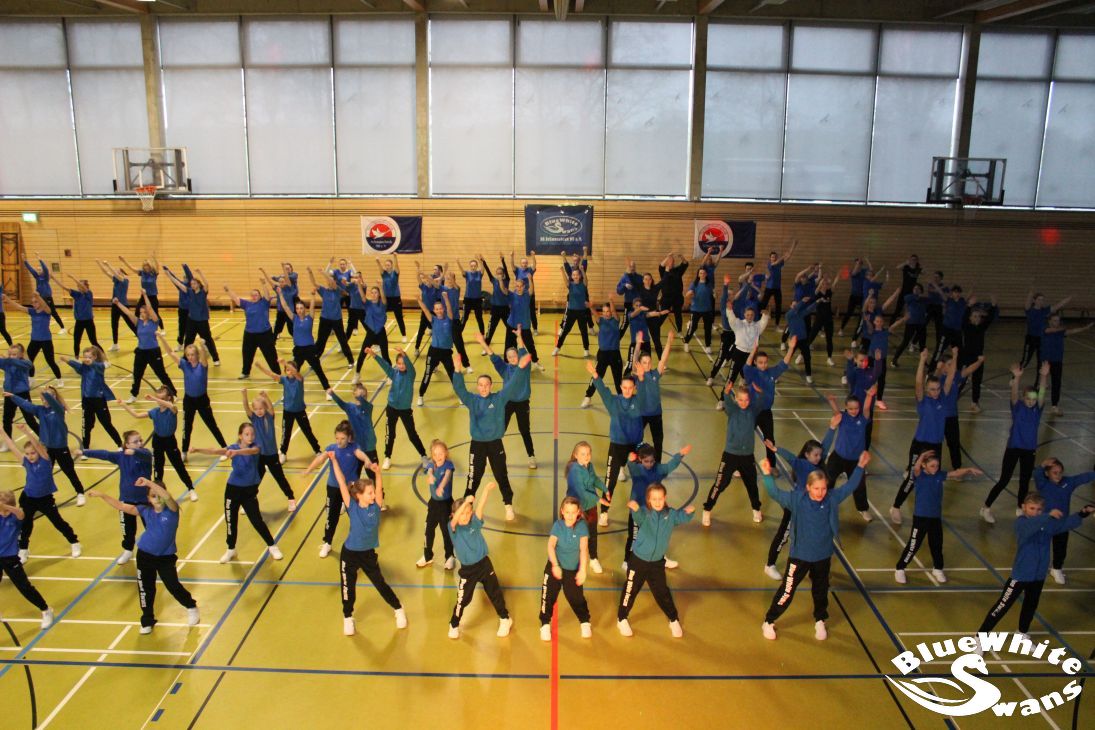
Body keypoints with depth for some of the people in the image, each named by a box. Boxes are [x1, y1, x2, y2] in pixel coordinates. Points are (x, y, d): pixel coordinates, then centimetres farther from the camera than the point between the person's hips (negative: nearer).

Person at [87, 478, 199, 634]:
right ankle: (147, 621, 30)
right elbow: (121, 506, -3)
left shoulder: (172, 510, -17)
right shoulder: (145, 511, -6)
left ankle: (191, 607, 30)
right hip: (145, 555, 3)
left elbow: (167, 496, -38)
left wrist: (148, 482, -42)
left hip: (166, 556, -3)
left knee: (174, 586, 3)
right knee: (145, 589, 12)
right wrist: (102, 495, -8)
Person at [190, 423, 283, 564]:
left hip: (250, 490, -1)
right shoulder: (233, 447, -9)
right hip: (233, 489, 1)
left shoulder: (255, 447, -11)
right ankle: (231, 550, 31)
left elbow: (250, 451, -35)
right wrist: (198, 450, -42)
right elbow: (216, 451, -25)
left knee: (257, 521, 0)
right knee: (231, 521, 10)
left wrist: (236, 452, -56)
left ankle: (272, 546, 19)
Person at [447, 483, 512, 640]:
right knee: (463, 599, 8)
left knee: (495, 593, 15)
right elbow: (455, 518, -37)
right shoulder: (454, 528, -15)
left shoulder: (475, 523, -9)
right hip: (467, 569, -2)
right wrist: (465, 502, -51)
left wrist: (487, 490, -40)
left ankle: (505, 619, 36)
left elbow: (480, 507, -24)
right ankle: (454, 625, 33)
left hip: (484, 564, 2)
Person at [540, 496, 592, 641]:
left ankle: (585, 622, 34)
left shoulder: (582, 526, -16)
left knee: (576, 597, 10)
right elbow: (551, 545, -23)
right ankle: (545, 625, 21)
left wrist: (582, 570, -27)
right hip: (555, 566, 0)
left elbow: (583, 549, -20)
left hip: (573, 569, 0)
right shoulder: (558, 525, -14)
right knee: (548, 595, 3)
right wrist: (555, 565, -35)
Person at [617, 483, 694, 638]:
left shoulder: (670, 514, -8)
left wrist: (688, 511, -45)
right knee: (630, 590, 11)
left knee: (662, 592, 15)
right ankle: (622, 619, 31)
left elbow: (681, 517, -22)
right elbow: (638, 517, -42)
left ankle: (674, 620, 35)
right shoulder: (644, 512, -21)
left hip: (657, 562, 3)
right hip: (638, 560, -3)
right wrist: (635, 508, -66)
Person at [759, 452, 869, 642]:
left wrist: (860, 466, -4)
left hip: (823, 556, 3)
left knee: (821, 591, 22)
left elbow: (850, 486, 1)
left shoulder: (832, 499, -9)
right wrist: (767, 474, -40)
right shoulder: (797, 499, -18)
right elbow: (775, 493, -25)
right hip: (799, 556, -3)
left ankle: (820, 622, 46)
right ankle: (769, 622, 21)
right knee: (787, 591, 4)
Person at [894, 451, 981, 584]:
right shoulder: (919, 476, -15)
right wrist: (922, 456, -52)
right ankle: (899, 569, 16)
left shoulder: (939, 475, 0)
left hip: (936, 517, 5)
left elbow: (956, 473, 2)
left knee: (937, 545, 18)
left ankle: (937, 569, 39)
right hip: (921, 517, -5)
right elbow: (916, 468, -35)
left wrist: (969, 469, -13)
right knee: (913, 545, 2)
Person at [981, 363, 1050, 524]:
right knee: (1004, 481, -1)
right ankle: (986, 508, 11)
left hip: (1029, 450, 3)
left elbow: (1042, 393, -19)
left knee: (1025, 481, 13)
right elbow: (1014, 394, -28)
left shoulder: (1038, 409, -3)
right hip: (1013, 447, -3)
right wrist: (1017, 378, -47)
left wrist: (1043, 376, -37)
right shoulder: (1017, 406, -8)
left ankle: (1020, 509, 32)